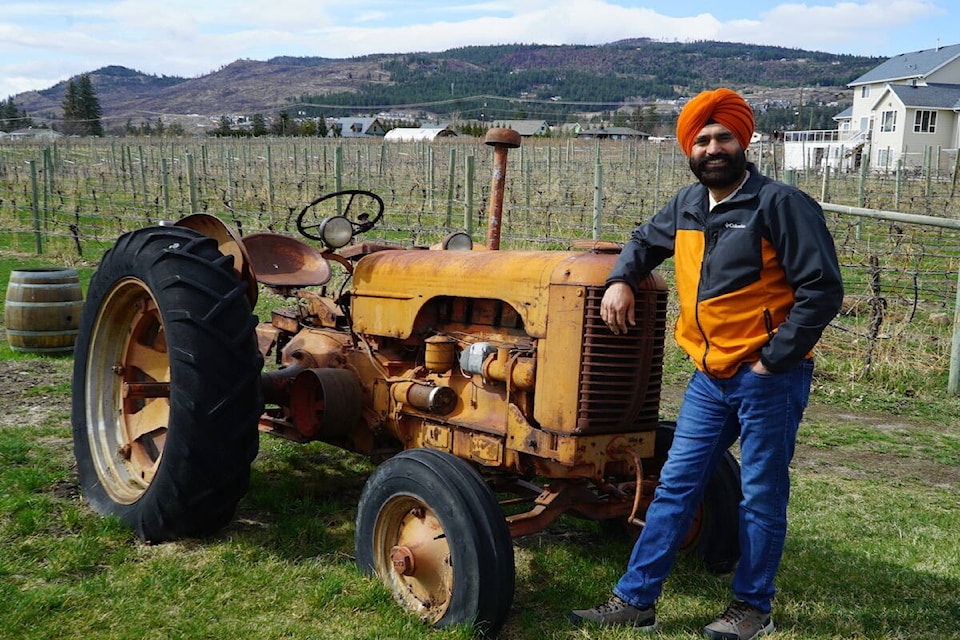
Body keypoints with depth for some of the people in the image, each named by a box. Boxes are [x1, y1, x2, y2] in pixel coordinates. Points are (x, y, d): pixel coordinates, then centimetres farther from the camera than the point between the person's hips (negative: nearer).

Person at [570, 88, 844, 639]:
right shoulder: (688, 205, 10)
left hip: (768, 377, -6)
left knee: (761, 496, 6)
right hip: (710, 377, 6)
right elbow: (647, 242, 29)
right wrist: (621, 279, 8)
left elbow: (822, 290, -13)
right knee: (677, 487, 8)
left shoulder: (781, 203, -11)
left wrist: (773, 360, -14)